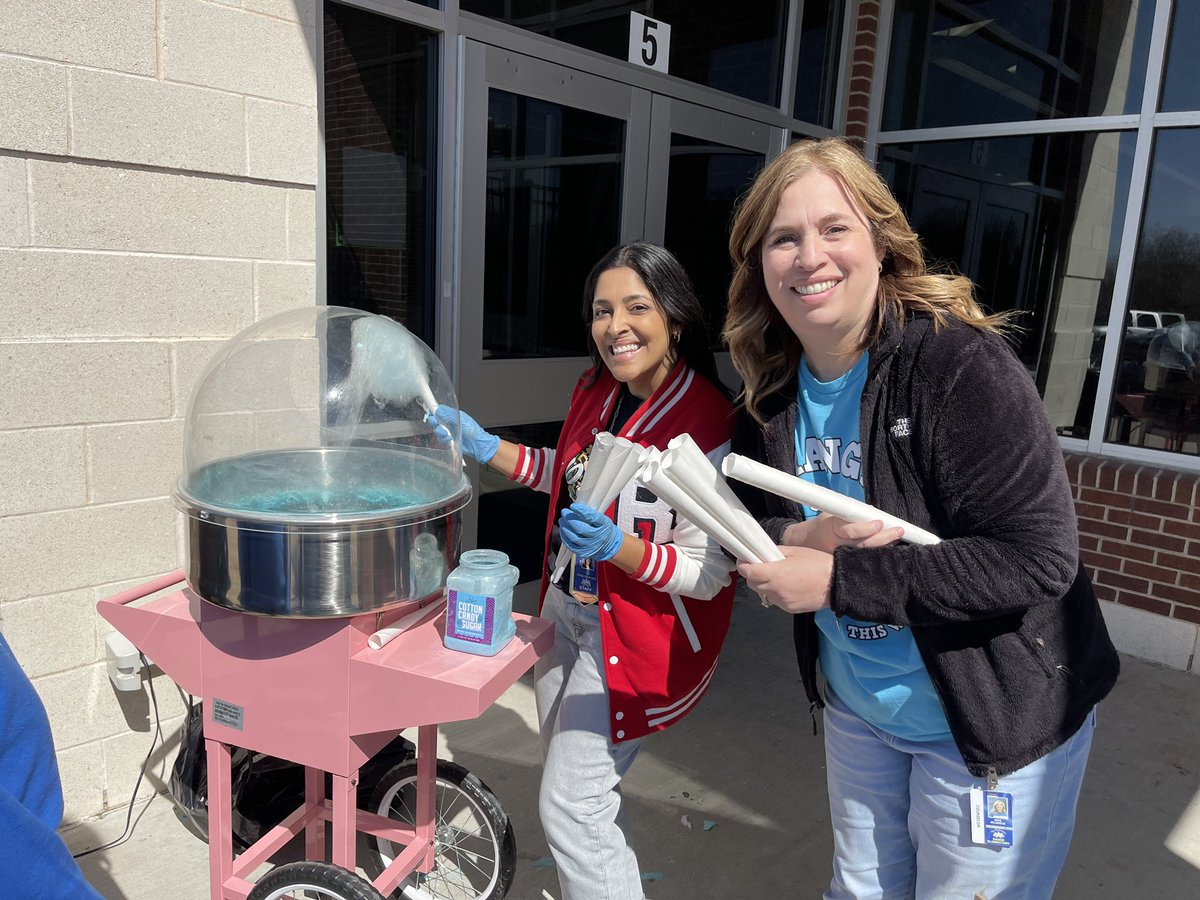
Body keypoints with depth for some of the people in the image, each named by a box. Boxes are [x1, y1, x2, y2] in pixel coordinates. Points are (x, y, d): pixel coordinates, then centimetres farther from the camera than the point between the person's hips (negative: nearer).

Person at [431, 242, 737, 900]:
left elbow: (711, 573, -23)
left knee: (570, 810, -1)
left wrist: (617, 546, -38)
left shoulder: (705, 422, -26)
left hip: (635, 636, -8)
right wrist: (484, 446, 7)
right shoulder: (597, 389, -2)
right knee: (567, 786, 25)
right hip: (567, 607, 9)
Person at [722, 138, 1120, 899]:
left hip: (996, 721, -5)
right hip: (855, 707, 6)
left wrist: (836, 579, -30)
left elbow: (1039, 559, -28)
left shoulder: (962, 367, -25)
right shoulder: (772, 393, -5)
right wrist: (801, 538, -23)